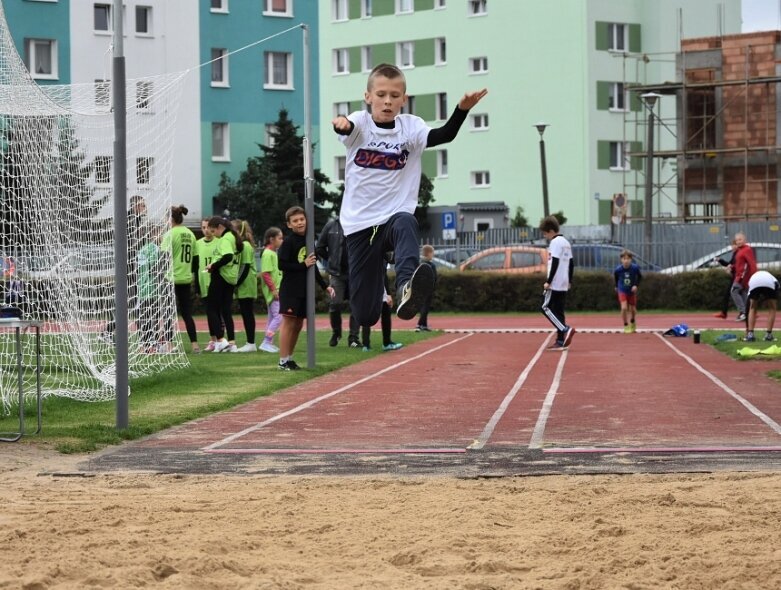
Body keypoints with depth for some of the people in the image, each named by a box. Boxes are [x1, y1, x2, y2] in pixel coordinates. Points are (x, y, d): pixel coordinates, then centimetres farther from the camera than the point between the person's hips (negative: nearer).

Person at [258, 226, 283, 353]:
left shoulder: (273, 253, 15)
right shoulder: (267, 254, -15)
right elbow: (265, 273, -21)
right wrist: (273, 289, -21)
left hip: (275, 291, 10)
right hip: (272, 291, -10)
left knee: (272, 317, 13)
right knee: (278, 316, -12)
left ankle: (269, 343, 18)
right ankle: (266, 343, -12)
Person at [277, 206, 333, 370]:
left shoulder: (309, 241, 12)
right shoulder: (289, 242, -8)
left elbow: (313, 268, 20)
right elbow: (282, 265, -15)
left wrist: (325, 286, 17)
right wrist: (303, 265, -16)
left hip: (304, 289, 7)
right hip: (290, 289, -7)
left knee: (298, 324, 9)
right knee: (288, 321, -8)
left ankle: (289, 358, 17)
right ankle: (283, 361, -6)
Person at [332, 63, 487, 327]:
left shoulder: (411, 127, -2)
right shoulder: (360, 123, -4)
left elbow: (445, 135, -19)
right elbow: (347, 127, -27)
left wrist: (462, 108, -39)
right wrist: (341, 124, -52)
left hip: (395, 216, 0)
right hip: (359, 223, 0)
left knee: (405, 223, -40)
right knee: (365, 315, 0)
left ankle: (406, 289, -62)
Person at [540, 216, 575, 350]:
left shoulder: (555, 242, -11)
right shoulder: (566, 242, 17)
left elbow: (555, 263, -19)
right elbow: (571, 263, 19)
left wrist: (548, 281, -17)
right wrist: (569, 281, 23)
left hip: (555, 284, -9)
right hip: (564, 284, 9)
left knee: (546, 307, -5)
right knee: (559, 311, 8)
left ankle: (565, 329, -18)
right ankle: (561, 341, 5)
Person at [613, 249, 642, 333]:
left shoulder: (635, 268, -22)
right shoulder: (618, 269, -22)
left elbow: (640, 277, -2)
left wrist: (636, 285, -15)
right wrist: (617, 286, 12)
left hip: (632, 291, 1)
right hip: (622, 291, -1)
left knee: (633, 309, 11)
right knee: (624, 308, -19)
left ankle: (632, 322, 44)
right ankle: (626, 326, 1)